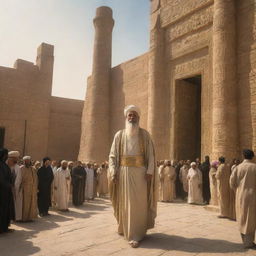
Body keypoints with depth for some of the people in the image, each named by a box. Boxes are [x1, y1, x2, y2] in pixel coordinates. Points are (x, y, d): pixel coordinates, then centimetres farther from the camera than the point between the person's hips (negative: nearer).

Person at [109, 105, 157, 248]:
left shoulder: (145, 134, 6)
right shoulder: (119, 135, 9)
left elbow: (151, 155, 1)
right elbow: (113, 155, 7)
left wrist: (150, 171, -11)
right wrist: (113, 172, -6)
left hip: (140, 172, -1)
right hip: (124, 172, 2)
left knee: (138, 203, -1)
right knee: (125, 202, 10)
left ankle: (135, 235, 6)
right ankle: (124, 228, 31)